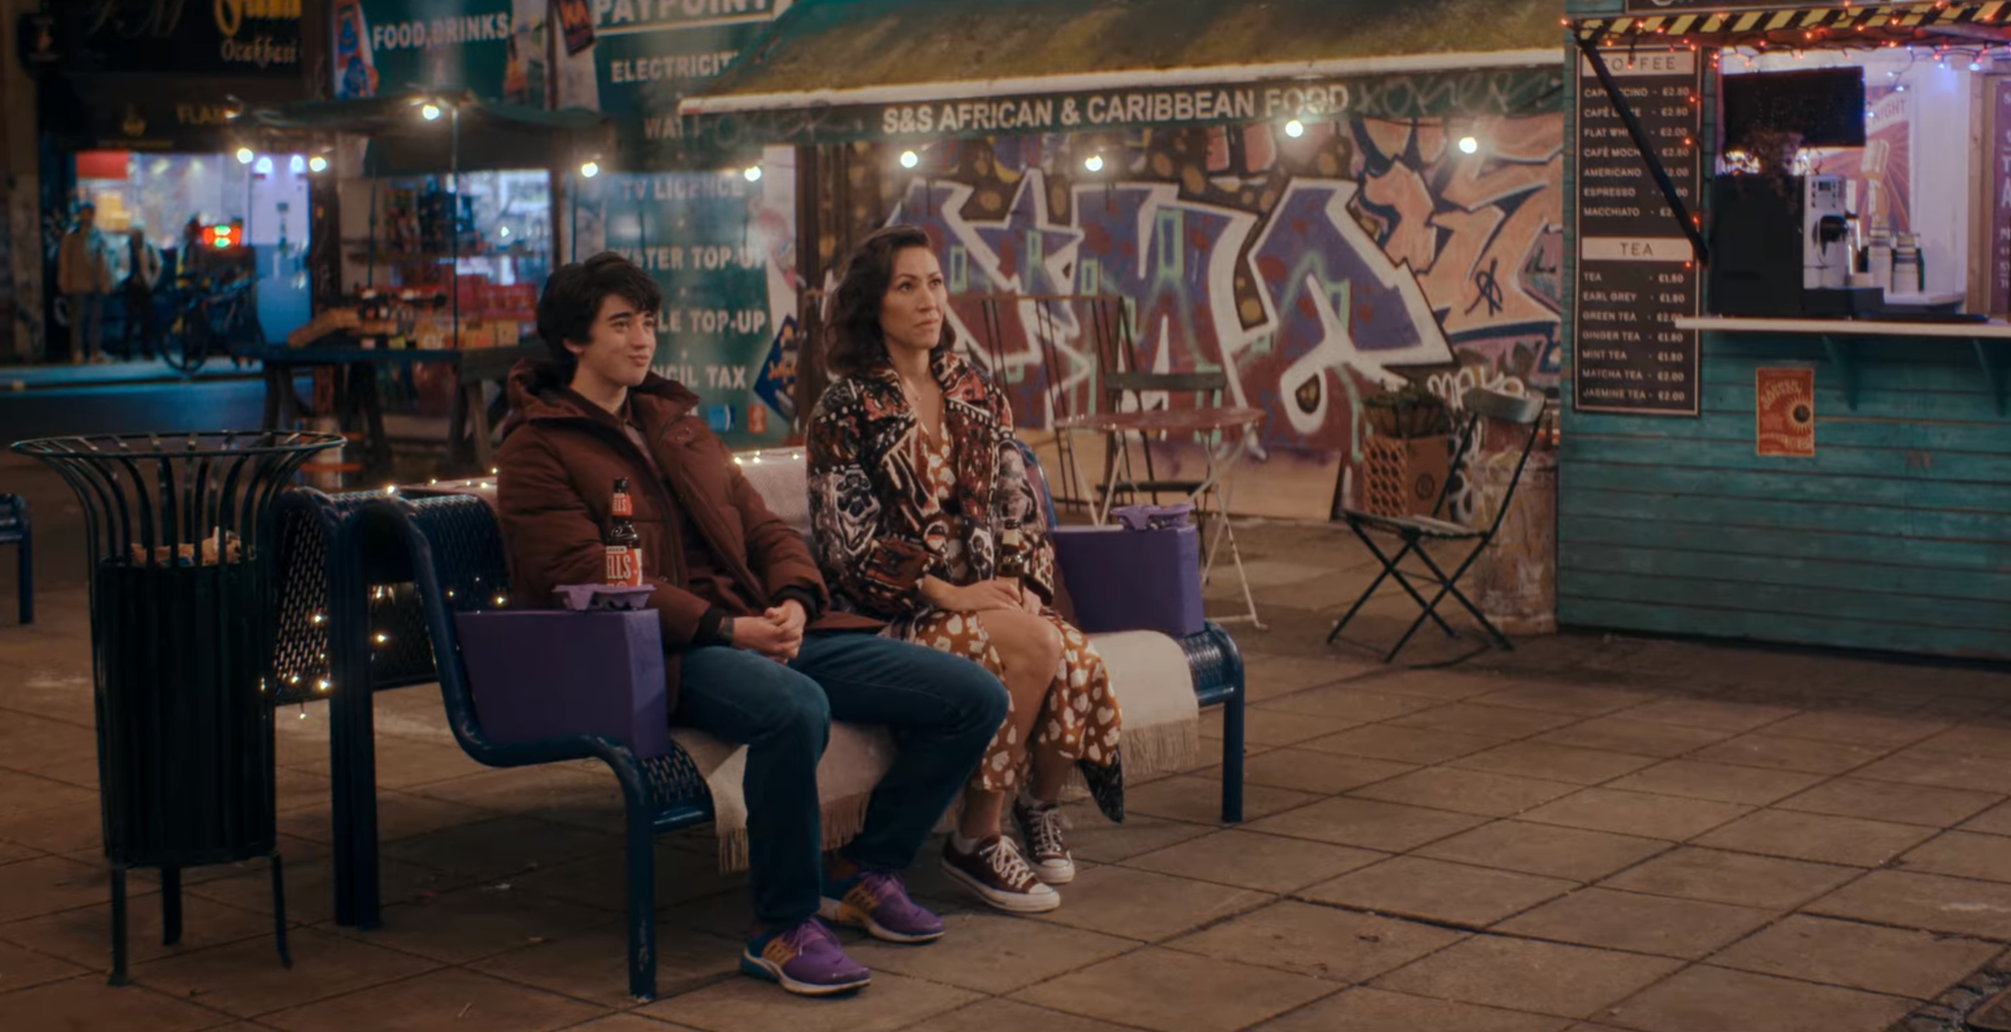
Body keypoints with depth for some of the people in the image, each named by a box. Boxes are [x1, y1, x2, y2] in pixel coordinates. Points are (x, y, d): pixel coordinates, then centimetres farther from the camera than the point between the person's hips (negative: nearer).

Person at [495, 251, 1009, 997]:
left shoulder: (676, 420, 25)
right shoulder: (535, 449, 2)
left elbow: (764, 528, 21)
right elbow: (590, 576, -11)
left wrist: (794, 602, -3)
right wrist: (725, 628, -20)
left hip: (768, 628, 7)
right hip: (666, 653, -7)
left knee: (975, 697, -7)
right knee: (795, 708, -41)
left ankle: (864, 871, 11)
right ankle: (783, 928, -22)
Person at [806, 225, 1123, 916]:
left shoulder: (978, 397, 14)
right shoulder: (845, 411, -3)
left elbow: (1018, 508, 14)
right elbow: (851, 543, -9)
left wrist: (1027, 585, -5)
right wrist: (947, 592, -18)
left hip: (989, 595, 5)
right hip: (896, 613, -5)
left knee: (1077, 659, -27)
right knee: (1035, 646, -31)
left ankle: (1041, 802, 4)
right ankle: (977, 840, -15)